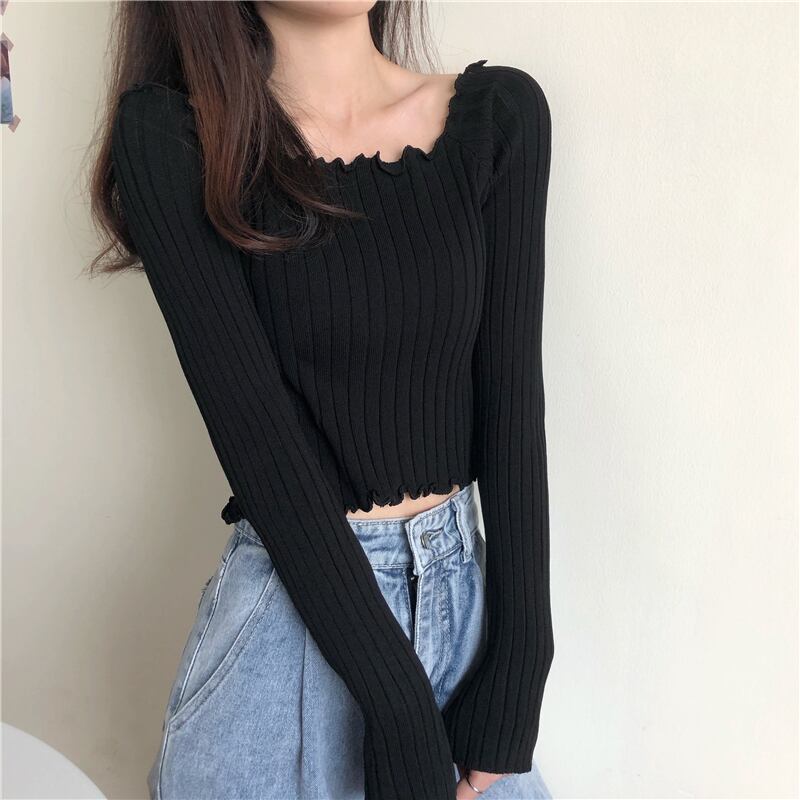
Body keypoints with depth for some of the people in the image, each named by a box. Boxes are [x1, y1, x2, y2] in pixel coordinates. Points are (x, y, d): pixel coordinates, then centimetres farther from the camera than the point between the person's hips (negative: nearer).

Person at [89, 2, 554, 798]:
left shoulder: (500, 115, -3)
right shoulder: (170, 138, -12)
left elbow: (511, 402, -6)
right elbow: (258, 434, -17)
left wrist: (518, 665, -9)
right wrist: (402, 710, -17)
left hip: (468, 586, 4)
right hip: (293, 609, -3)